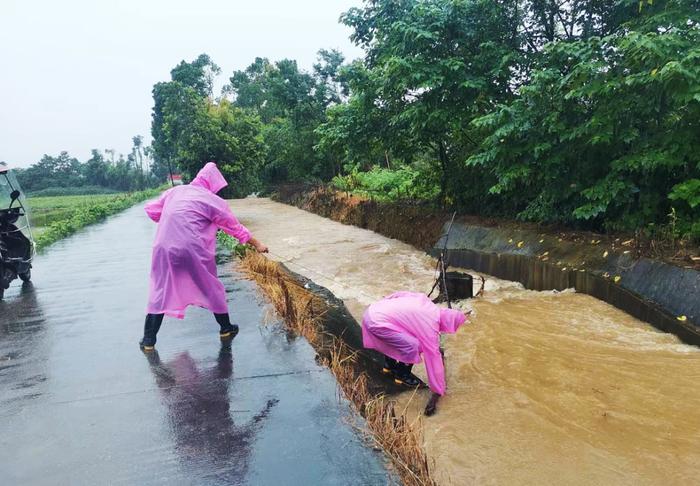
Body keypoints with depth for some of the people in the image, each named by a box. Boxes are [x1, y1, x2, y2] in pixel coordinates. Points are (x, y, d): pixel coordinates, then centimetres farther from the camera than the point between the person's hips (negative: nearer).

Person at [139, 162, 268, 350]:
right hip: (193, 250, -3)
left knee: (160, 291, 14)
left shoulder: (175, 191, 11)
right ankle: (226, 328, 28)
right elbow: (235, 227, 5)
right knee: (212, 288, 15)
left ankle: (148, 340, 13)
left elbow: (151, 210, 17)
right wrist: (257, 244, 15)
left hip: (164, 248, 4)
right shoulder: (213, 201, -1)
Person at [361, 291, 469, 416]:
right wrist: (437, 392, 1)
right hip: (376, 322, -9)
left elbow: (398, 295, 16)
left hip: (373, 310, 9)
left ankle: (390, 364, 40)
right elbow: (434, 358, -5)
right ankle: (401, 375, 13)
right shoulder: (430, 327, -10)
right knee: (413, 346, -8)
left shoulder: (426, 302, 9)